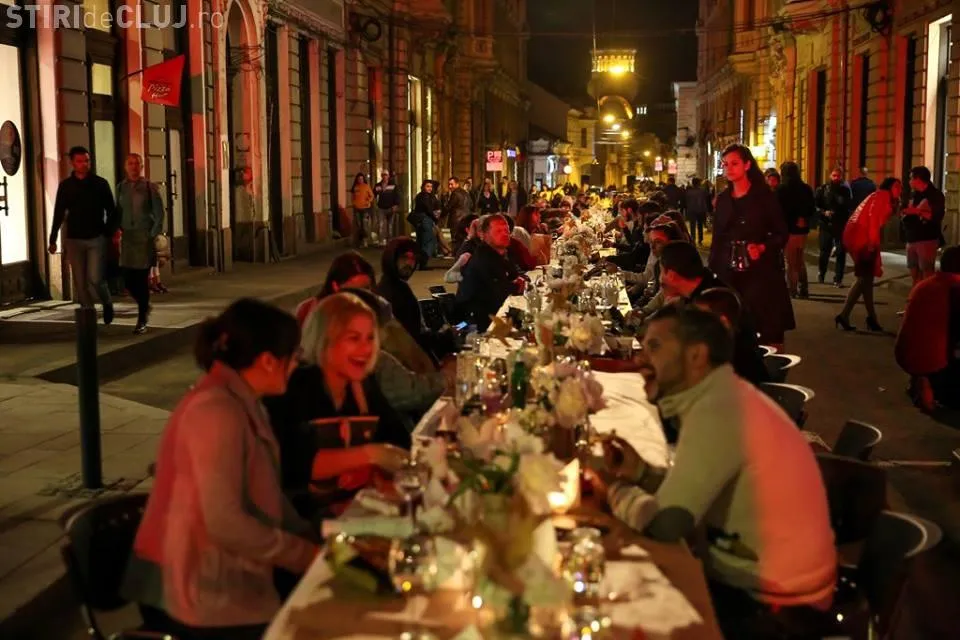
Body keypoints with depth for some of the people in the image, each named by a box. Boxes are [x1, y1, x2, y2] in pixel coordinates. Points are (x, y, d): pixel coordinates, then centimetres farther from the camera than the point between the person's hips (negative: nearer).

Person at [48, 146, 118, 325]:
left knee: (95, 279, -10)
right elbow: (58, 214, 8)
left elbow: (111, 211, 6)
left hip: (96, 238, -2)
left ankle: (107, 303, 19)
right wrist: (53, 239, 5)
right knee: (80, 282, 3)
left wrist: (111, 233, -4)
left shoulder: (100, 184, 1)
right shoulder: (65, 186, 5)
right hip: (74, 240, 2)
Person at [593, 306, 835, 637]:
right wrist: (641, 472, 0)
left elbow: (664, 525, -26)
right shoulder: (723, 397, 6)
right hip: (766, 582, 8)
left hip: (771, 603, -8)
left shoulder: (717, 410, -24)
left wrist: (615, 489, -8)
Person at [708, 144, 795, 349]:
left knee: (768, 328, -6)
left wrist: (762, 248, -19)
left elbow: (782, 234, -2)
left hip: (761, 271, -4)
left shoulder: (764, 196, -2)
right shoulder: (722, 199, 11)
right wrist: (712, 270, 8)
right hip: (729, 273, 4)